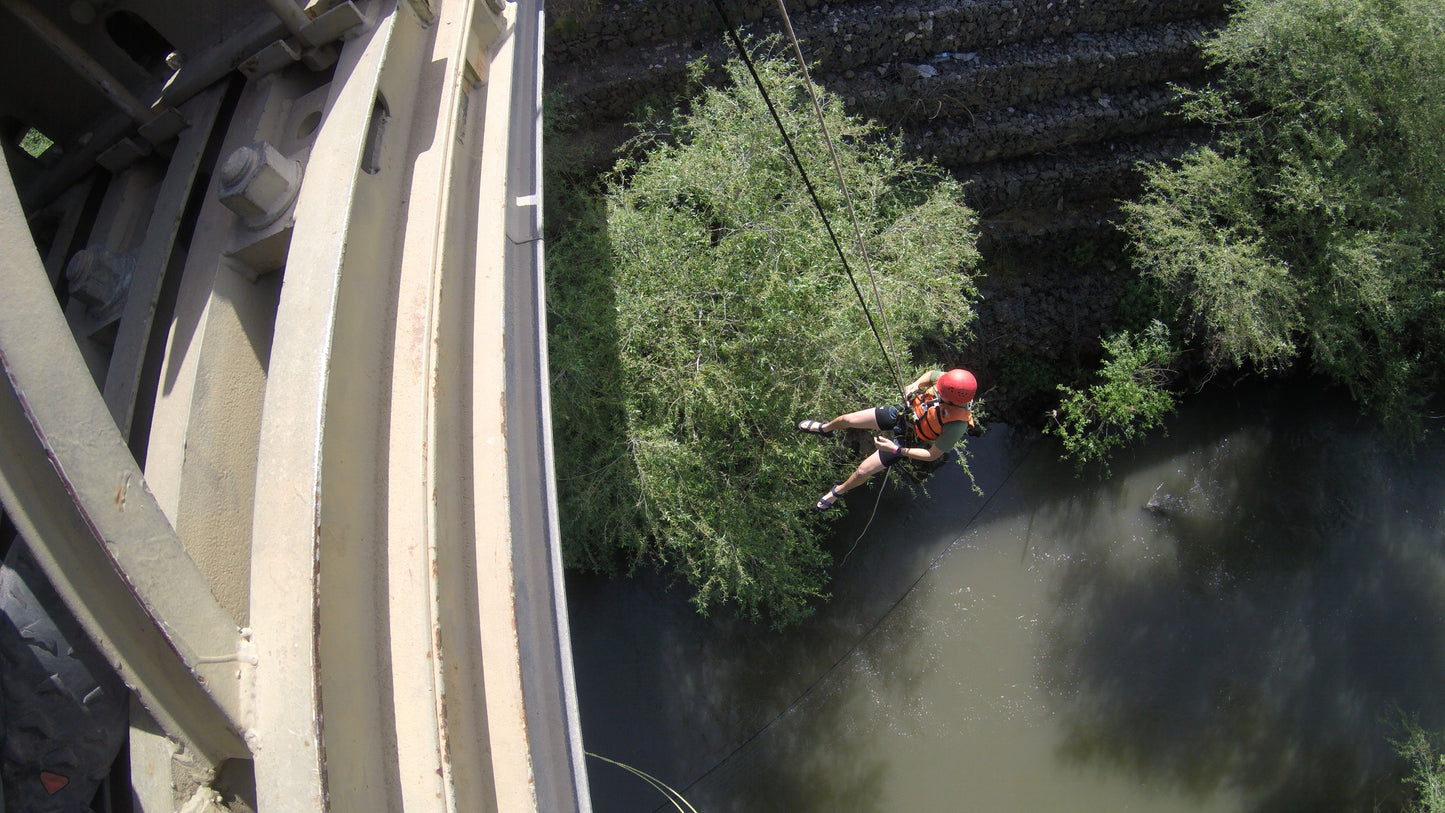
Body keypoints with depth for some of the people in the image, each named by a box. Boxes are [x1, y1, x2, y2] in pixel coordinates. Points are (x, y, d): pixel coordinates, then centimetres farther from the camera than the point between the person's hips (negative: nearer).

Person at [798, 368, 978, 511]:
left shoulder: (956, 426, -39)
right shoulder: (946, 379, -27)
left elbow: (933, 455, -25)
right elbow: (930, 374, -1)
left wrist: (896, 449, -28)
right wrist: (915, 385, -21)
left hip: (908, 440, -4)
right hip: (903, 413, 4)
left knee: (862, 471, -1)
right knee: (848, 420, 10)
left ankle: (838, 492, 35)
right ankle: (825, 429, 50)